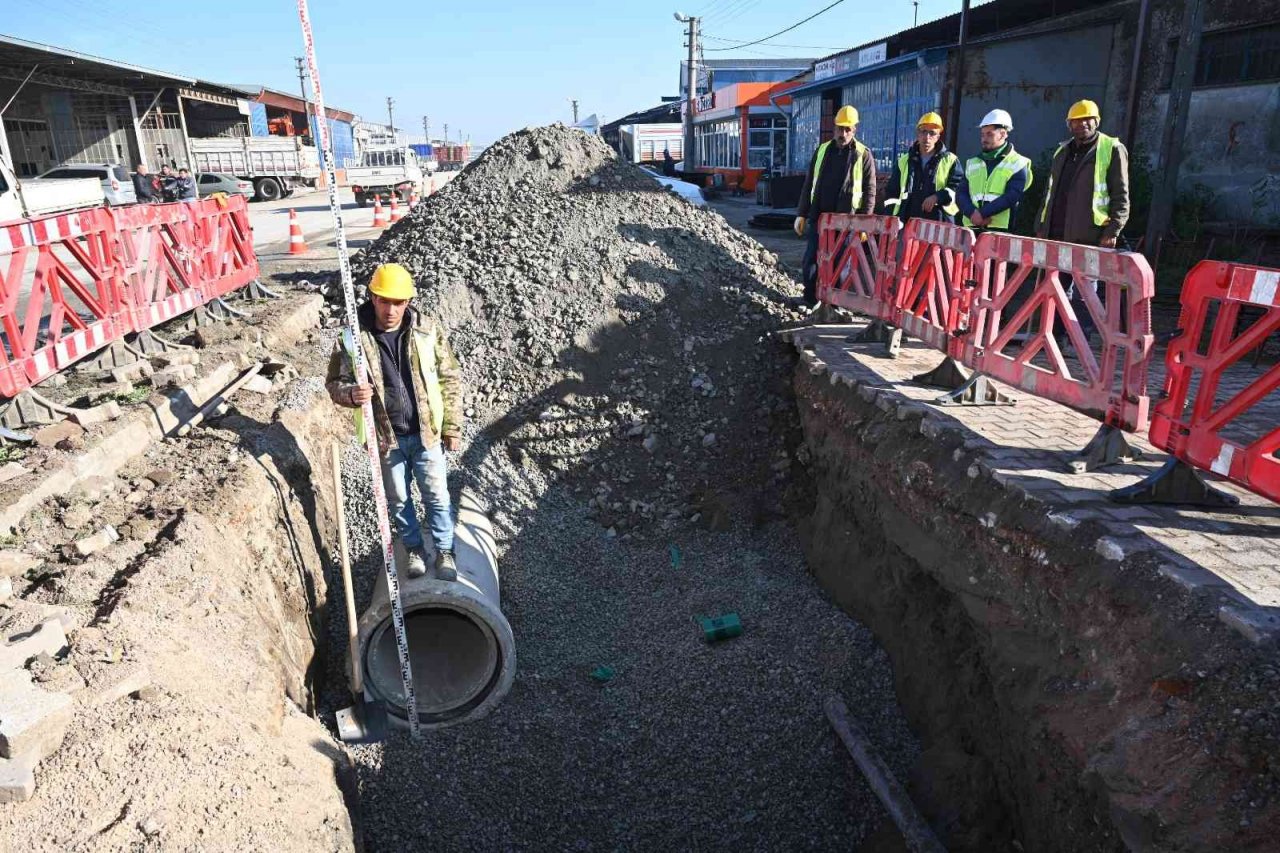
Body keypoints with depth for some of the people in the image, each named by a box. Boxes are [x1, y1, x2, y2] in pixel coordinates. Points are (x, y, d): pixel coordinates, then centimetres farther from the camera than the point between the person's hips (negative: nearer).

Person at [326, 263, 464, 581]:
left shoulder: (428, 330, -10)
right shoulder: (353, 338, -12)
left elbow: (450, 380, -3)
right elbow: (334, 382, -1)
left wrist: (452, 427, -3)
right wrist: (352, 393, -25)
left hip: (426, 433, 0)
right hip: (386, 437, 1)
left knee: (436, 495, 11)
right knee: (398, 499, 18)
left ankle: (444, 551, 31)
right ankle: (414, 548, 40)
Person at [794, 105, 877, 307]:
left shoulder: (864, 155, 0)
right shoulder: (821, 150, 9)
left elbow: (869, 192, -1)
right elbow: (808, 185, 11)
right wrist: (801, 214, 6)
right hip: (818, 218, 3)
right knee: (810, 262, 2)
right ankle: (810, 301, 15)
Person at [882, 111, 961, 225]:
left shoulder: (950, 161, 9)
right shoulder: (904, 161, 18)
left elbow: (958, 188, 1)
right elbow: (893, 193, 17)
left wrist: (938, 197, -16)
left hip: (939, 223, -3)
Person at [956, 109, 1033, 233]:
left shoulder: (1018, 164, 6)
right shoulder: (972, 163, 21)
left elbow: (1012, 196, -8)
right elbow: (961, 194, 9)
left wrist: (982, 213, -16)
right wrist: (972, 213, -11)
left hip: (1000, 229, -4)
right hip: (971, 227, 4)